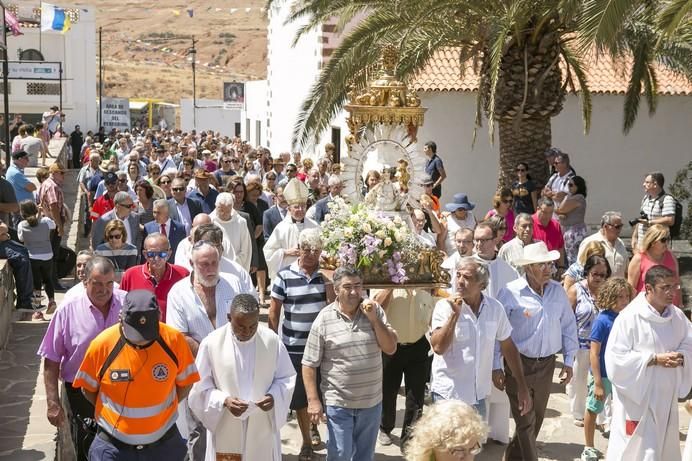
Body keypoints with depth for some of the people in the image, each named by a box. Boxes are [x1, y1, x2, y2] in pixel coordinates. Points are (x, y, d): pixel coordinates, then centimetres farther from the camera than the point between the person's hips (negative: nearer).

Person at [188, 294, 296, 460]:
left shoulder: (272, 340, -7)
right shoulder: (211, 343, -11)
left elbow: (286, 378, 5)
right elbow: (199, 387, -4)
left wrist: (274, 396, -14)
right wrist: (224, 401, -20)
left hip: (263, 429, 1)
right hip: (225, 432, -1)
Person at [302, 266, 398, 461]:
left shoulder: (374, 311, -2)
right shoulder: (324, 320, -9)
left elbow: (390, 348, -5)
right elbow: (309, 364, -6)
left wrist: (374, 319, -15)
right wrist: (313, 400, -10)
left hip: (372, 402, 3)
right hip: (338, 403, -3)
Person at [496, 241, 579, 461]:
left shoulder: (557, 291, 1)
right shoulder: (510, 292, -13)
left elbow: (568, 326, 10)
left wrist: (569, 361, 9)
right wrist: (496, 366, -9)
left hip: (546, 364, 5)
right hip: (518, 363, -5)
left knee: (536, 419, 16)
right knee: (526, 422, -3)